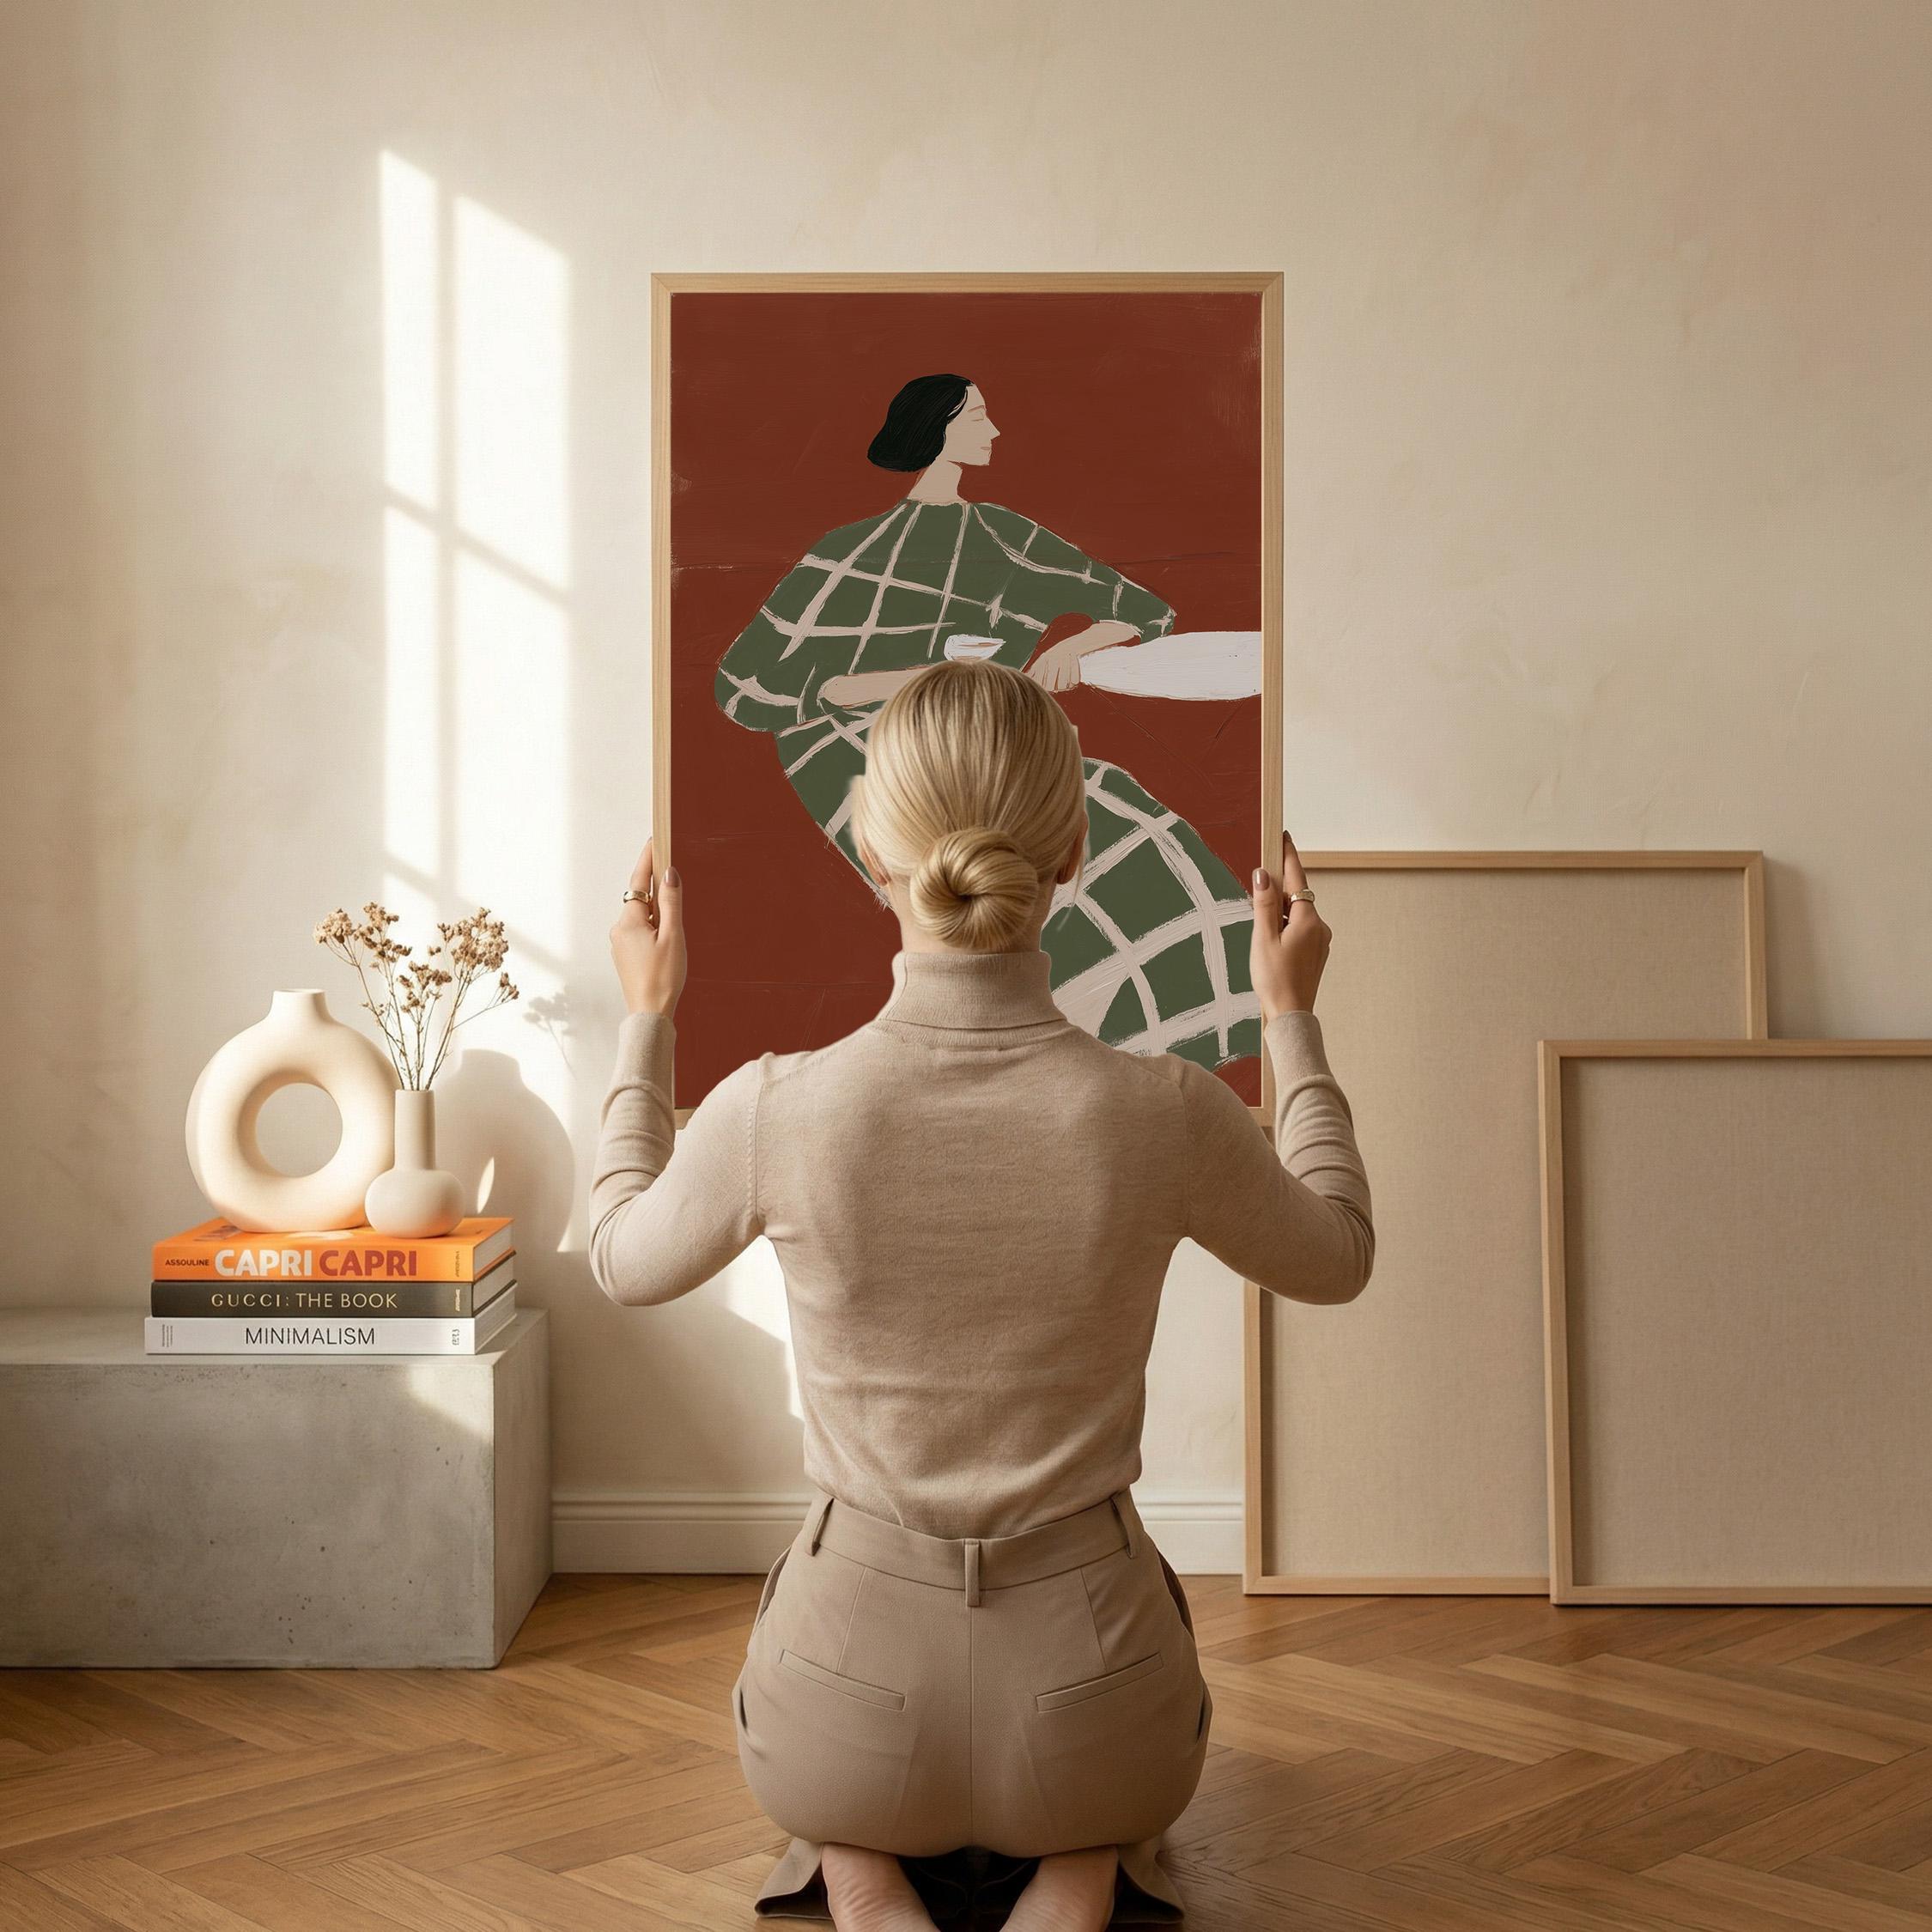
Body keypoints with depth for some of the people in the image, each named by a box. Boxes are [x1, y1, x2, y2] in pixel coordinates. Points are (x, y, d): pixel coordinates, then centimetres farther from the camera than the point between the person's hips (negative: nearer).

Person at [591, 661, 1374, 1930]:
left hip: (851, 1710, 0)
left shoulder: (775, 1112, -18)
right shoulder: (1167, 1114, -18)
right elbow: (1338, 1258, 6)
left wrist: (648, 1017, 16)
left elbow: (626, 1262, 6)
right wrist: (1292, 1014, 15)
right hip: (1085, 1718, 0)